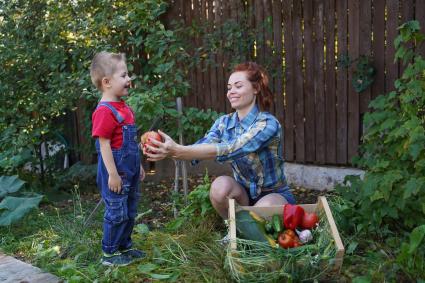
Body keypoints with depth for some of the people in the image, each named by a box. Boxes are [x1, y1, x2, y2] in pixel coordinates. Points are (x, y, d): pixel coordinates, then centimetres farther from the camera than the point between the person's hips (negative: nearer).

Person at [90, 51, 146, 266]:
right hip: (116, 172, -9)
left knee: (129, 212, 18)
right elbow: (104, 144, -20)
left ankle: (125, 247, 32)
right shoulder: (105, 111, -19)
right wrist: (112, 174, -21)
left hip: (129, 171, 9)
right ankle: (110, 254, 17)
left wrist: (138, 166, 21)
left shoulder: (124, 108, 10)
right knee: (116, 213, 2)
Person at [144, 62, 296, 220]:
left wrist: (178, 150, -46)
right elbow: (201, 147, -21)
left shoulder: (268, 124, -21)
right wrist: (169, 151, -42)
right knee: (220, 185, -28)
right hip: (244, 195, 4)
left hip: (275, 195, -4)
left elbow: (229, 150, -36)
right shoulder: (224, 123, -2)